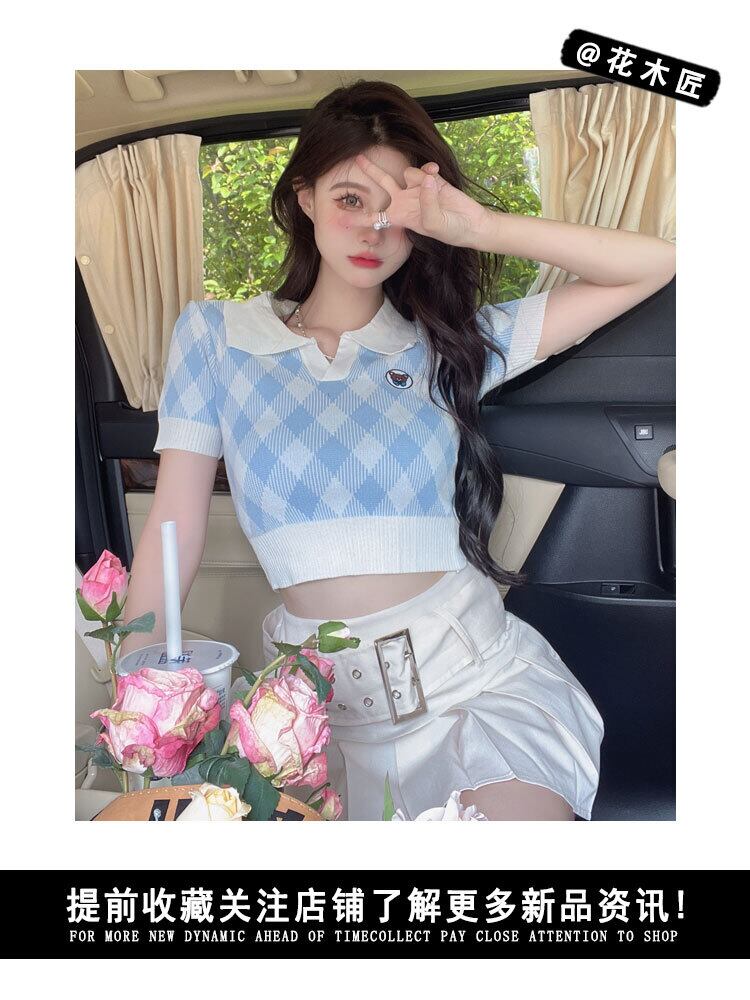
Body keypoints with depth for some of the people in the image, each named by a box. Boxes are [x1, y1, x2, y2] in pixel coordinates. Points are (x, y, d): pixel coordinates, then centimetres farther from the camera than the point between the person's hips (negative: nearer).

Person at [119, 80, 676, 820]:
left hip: (475, 674, 0)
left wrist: (482, 228, -9)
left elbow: (652, 266, 2)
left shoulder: (449, 341, 5)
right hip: (316, 694, 1)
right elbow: (173, 534, 1)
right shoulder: (214, 335, 4)